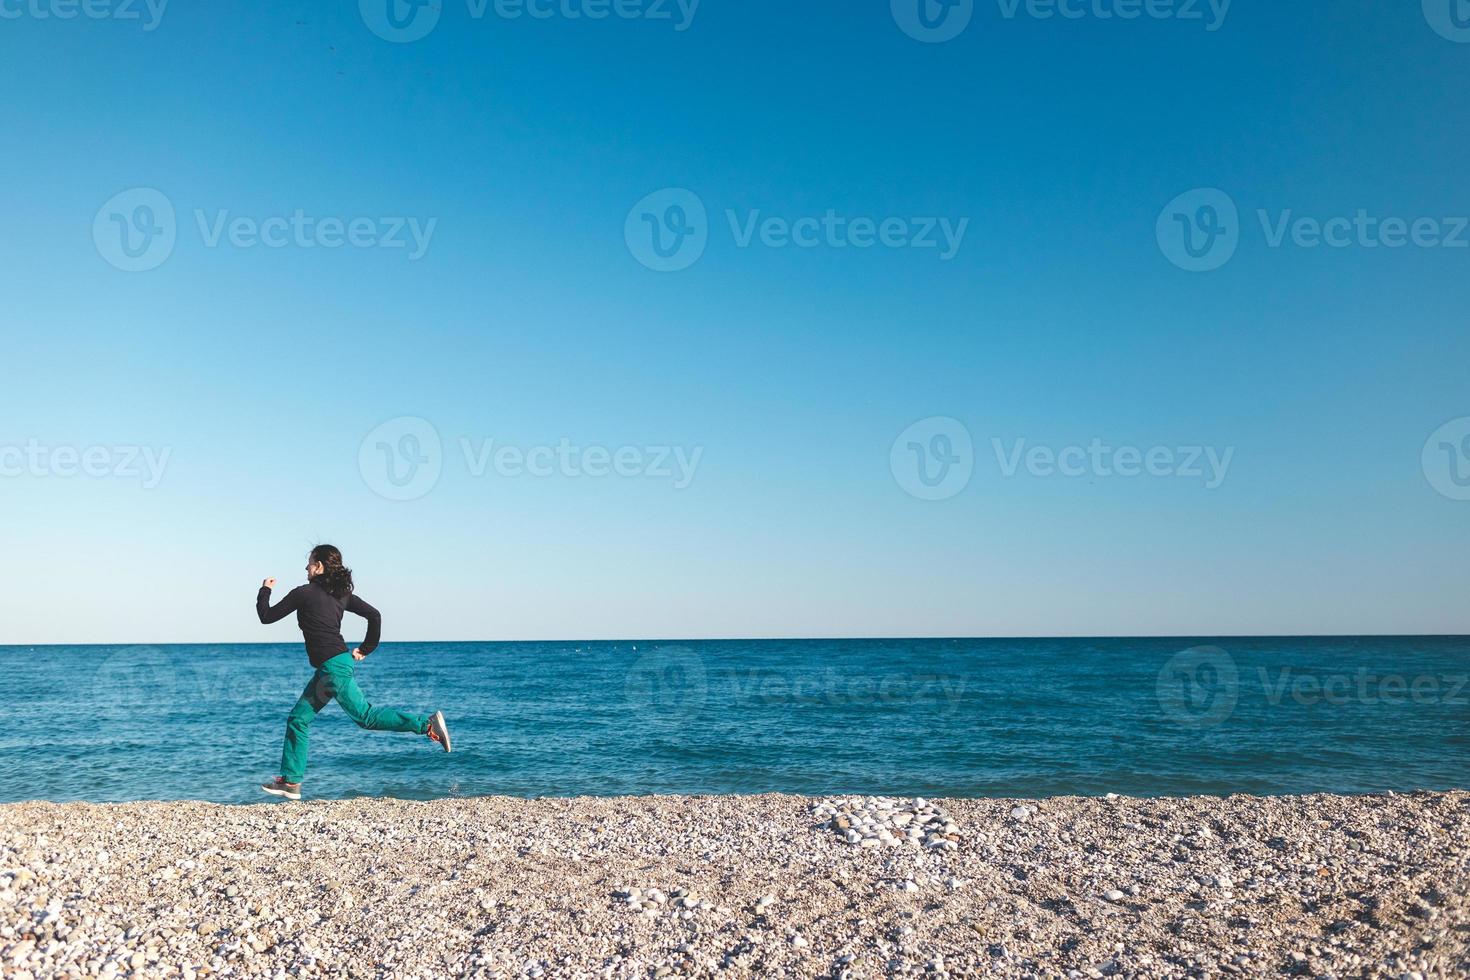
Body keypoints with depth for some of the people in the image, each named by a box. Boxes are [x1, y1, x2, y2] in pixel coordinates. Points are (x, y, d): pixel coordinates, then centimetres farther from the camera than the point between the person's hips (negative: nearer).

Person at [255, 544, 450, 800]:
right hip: (330, 668, 9)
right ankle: (291, 781, 15)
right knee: (298, 719, 13)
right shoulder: (342, 593, 11)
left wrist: (265, 590, 17)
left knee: (365, 716, -6)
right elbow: (374, 615, 8)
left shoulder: (303, 593, -9)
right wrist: (366, 649, 17)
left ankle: (427, 724, -13)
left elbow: (267, 616, 0)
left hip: (332, 666, -9)